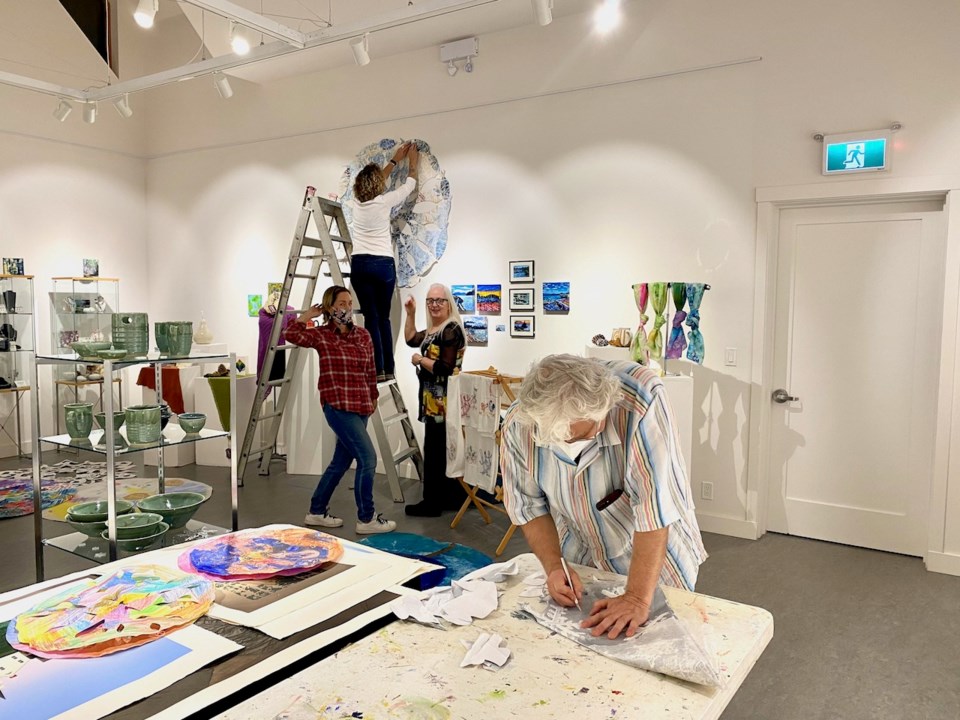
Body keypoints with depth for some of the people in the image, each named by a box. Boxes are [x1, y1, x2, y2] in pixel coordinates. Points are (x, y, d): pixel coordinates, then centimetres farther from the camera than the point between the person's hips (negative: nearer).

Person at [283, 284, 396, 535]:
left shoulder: (363, 335, 9)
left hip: (360, 407, 7)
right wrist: (308, 315, -9)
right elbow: (290, 334, -21)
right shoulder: (321, 335, -4)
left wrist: (373, 397, 19)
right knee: (368, 458, -9)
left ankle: (317, 511, 30)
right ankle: (366, 519, 4)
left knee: (341, 461, 14)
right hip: (338, 407, -6)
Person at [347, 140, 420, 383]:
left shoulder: (356, 201, 6)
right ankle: (388, 370, 8)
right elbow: (410, 184, 13)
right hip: (383, 264, -2)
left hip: (359, 264, 2)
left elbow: (374, 180, 26)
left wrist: (395, 160, 36)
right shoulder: (384, 201, -5)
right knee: (384, 319, 8)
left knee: (371, 318, 2)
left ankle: (378, 370, -2)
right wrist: (412, 161, 30)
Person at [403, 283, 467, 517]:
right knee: (444, 450, 13)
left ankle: (432, 503, 4)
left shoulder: (452, 330, -16)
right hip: (434, 399, 10)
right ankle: (452, 498, 22)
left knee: (435, 450, -4)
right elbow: (411, 339, 28)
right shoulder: (434, 329, 14)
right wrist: (410, 314, 16)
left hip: (443, 401, -10)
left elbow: (445, 368, -23)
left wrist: (419, 360, -11)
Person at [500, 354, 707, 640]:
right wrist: (553, 566, -21)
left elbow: (653, 503, -35)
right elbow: (529, 505, -9)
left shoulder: (641, 399, -35)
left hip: (657, 556, -2)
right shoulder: (518, 425, -23)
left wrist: (638, 597, -36)